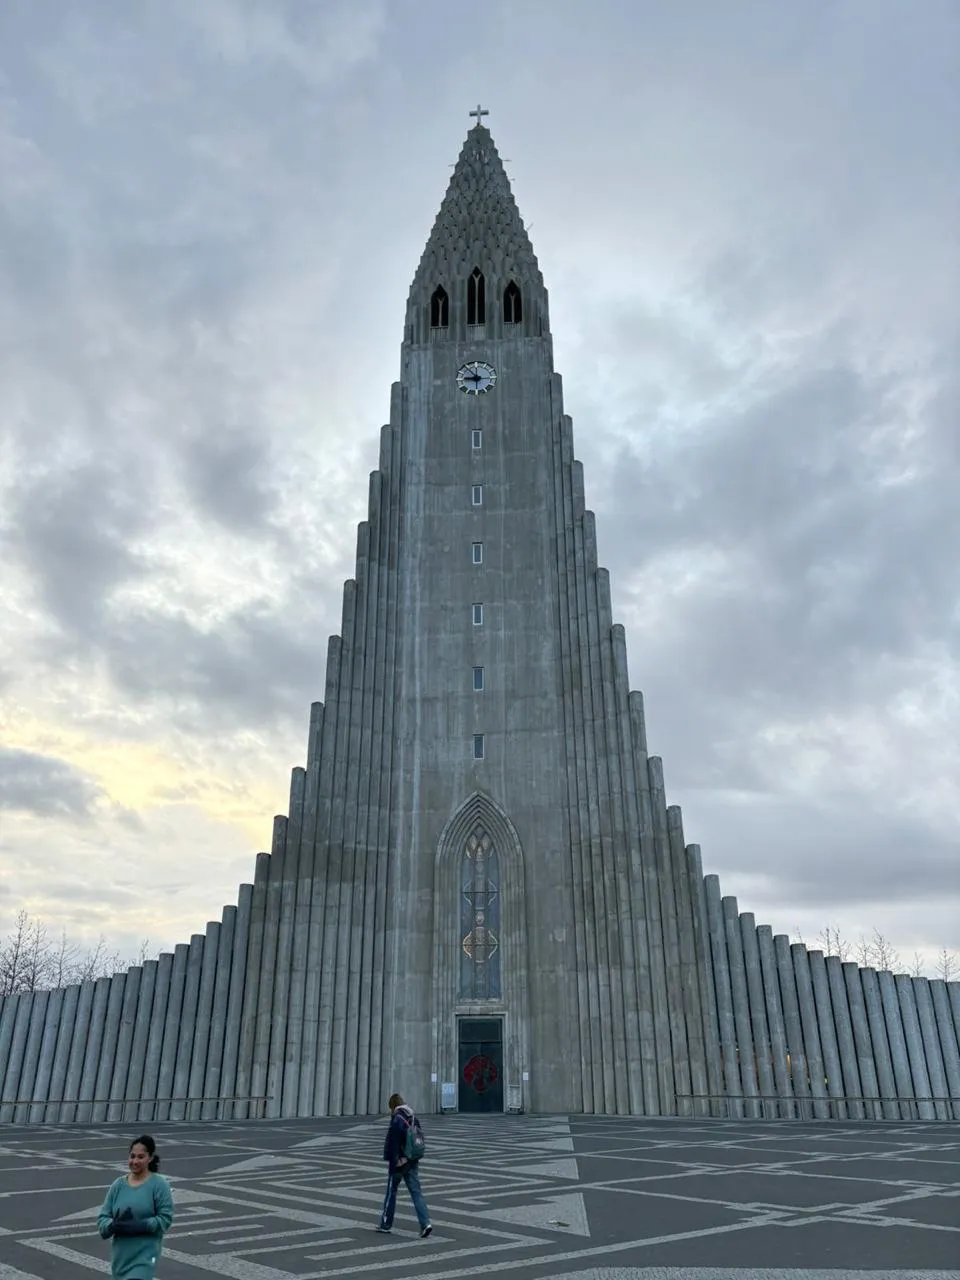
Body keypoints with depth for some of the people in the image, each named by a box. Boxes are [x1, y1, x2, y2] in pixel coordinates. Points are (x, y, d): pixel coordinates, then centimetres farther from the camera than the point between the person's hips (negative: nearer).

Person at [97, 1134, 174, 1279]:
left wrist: (139, 1225, -22)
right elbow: (103, 1218, 3)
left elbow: (165, 1219, -12)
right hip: (121, 1254, 6)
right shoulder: (118, 1185, 3)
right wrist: (114, 1225, -19)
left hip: (145, 1255, -6)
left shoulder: (159, 1185, -9)